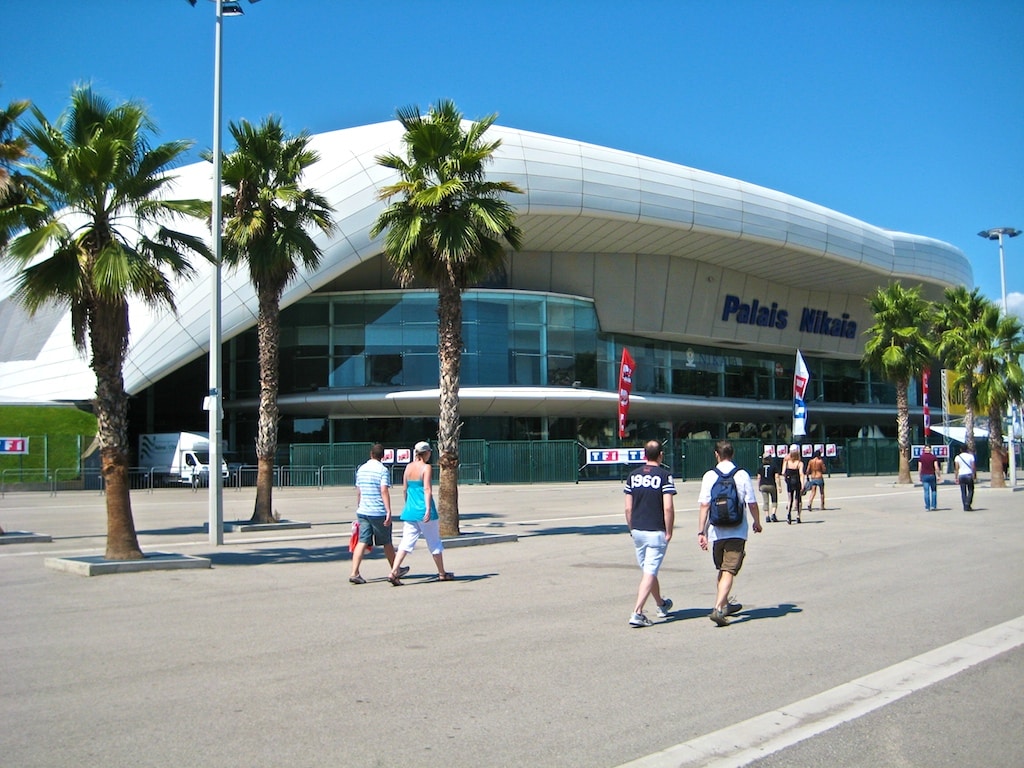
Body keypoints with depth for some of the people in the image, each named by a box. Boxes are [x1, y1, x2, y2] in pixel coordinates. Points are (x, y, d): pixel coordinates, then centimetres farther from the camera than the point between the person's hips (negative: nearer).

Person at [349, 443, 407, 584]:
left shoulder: (361, 469, 10)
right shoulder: (383, 470, -9)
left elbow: (358, 492, 16)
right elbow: (384, 491, -17)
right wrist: (389, 511, -17)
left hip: (362, 512, 5)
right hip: (378, 512, -5)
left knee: (362, 542, 1)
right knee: (386, 542, 10)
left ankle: (354, 573, -11)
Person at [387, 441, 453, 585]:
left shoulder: (409, 467, 9)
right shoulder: (426, 467, -8)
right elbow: (427, 489, -18)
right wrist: (428, 509, -23)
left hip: (409, 509, 5)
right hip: (424, 509, -5)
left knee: (406, 541, 2)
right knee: (434, 542, 8)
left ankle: (394, 572, -13)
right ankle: (442, 573, 20)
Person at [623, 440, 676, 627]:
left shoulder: (633, 475, 5)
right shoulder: (664, 475, -9)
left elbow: (628, 508, 6)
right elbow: (668, 508, -15)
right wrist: (669, 532, -6)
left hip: (637, 531, 5)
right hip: (656, 532, -5)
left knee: (647, 570, 19)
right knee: (649, 572, -4)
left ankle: (661, 605, 38)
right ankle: (637, 613, -13)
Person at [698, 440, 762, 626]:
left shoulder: (710, 476, -2)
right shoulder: (742, 475, -3)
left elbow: (704, 505, -6)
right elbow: (752, 504, 0)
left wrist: (701, 531, -3)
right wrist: (757, 522, 18)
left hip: (716, 532, 2)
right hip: (737, 531, -2)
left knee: (721, 569, 20)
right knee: (729, 571, -5)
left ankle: (725, 605, 35)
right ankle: (718, 609, -19)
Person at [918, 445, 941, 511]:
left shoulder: (921, 457, 1)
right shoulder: (933, 457, -2)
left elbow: (919, 468, 0)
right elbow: (936, 468, -7)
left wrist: (920, 477, 8)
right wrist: (938, 476, 0)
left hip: (924, 475, 1)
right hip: (932, 475, -1)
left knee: (926, 491, 2)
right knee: (933, 491, 14)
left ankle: (927, 507, 0)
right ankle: (933, 505, 9)